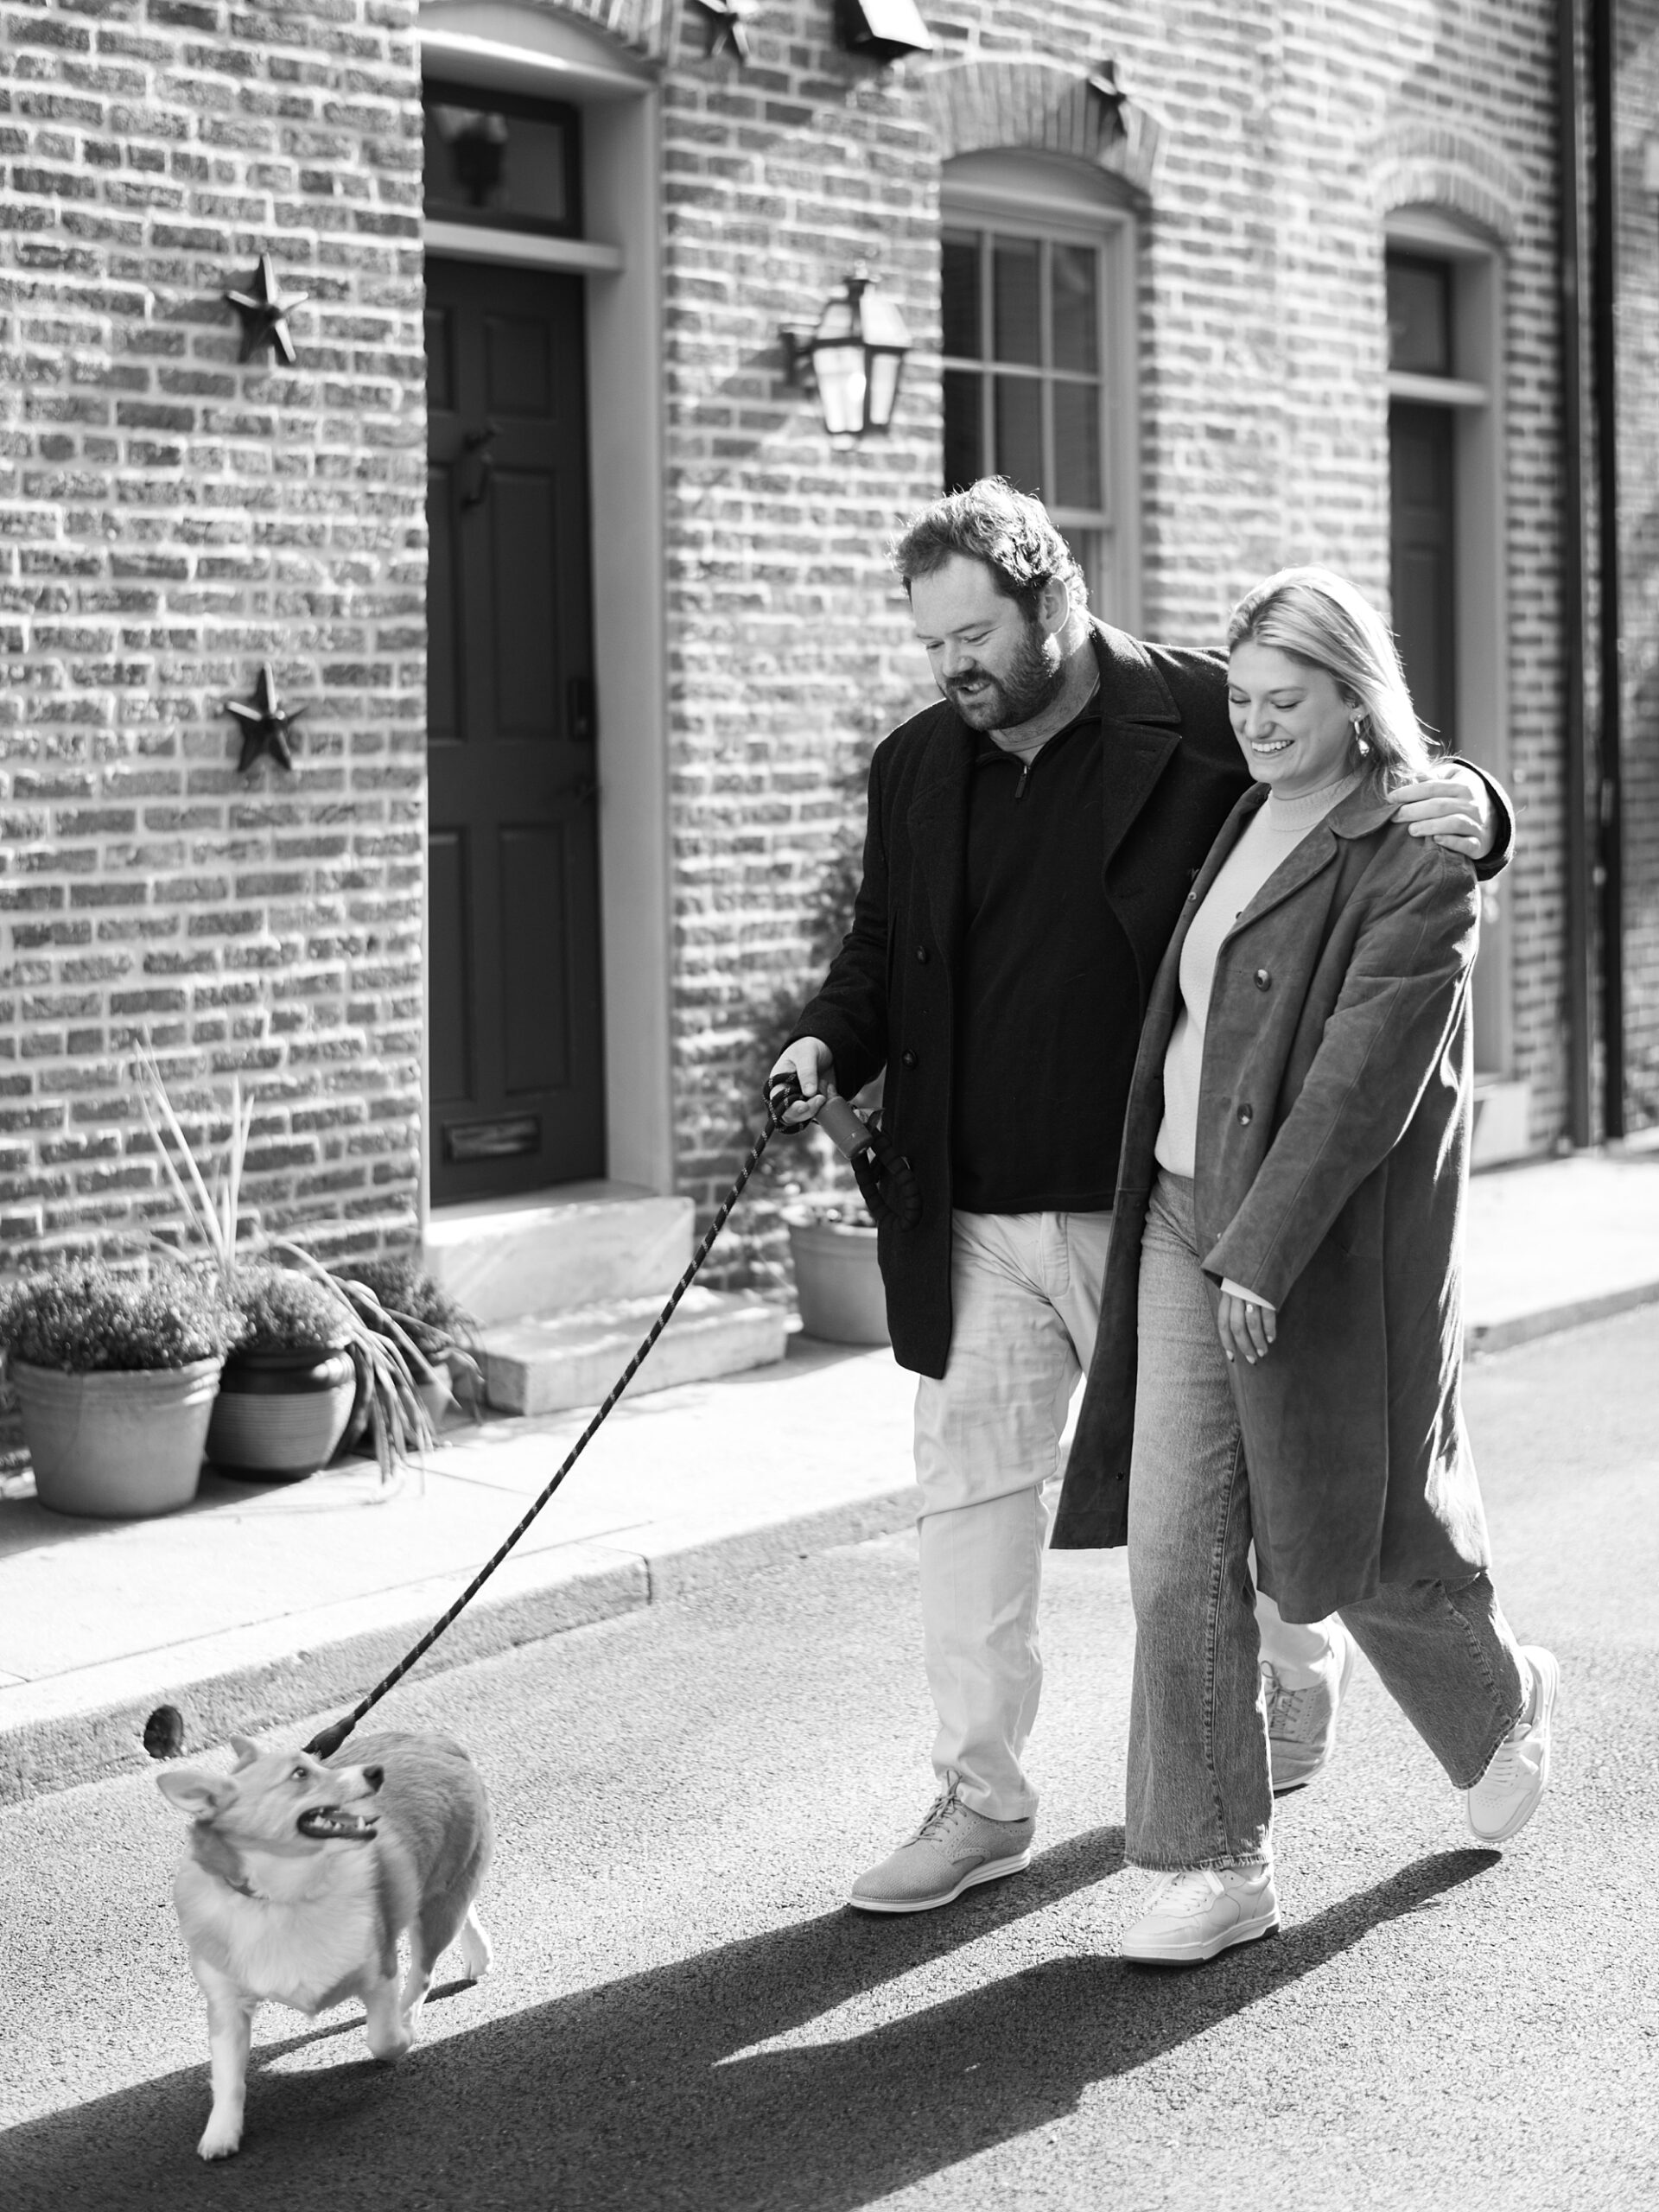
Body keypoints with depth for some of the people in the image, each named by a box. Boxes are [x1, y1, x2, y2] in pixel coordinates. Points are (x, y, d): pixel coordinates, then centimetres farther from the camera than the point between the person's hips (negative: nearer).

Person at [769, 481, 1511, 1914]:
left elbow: (1376, 800, -2)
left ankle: (1298, 1673, 42)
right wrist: (831, 1042, -1)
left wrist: (1467, 813, -25)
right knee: (970, 1493, 5)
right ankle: (982, 1798, 16)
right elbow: (883, 948, 19)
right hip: (975, 1223, 4)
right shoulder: (917, 770, 8)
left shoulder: (1205, 724, -8)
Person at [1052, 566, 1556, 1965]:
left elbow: (1363, 1075, -21)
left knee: (1356, 1538, 8)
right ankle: (1216, 1865, 7)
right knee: (1179, 1555, 0)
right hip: (1182, 1217, 6)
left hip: (1326, 1242, -6)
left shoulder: (1421, 864, -14)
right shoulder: (1249, 815, 10)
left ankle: (1502, 1708, 40)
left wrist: (1262, 1253, -25)